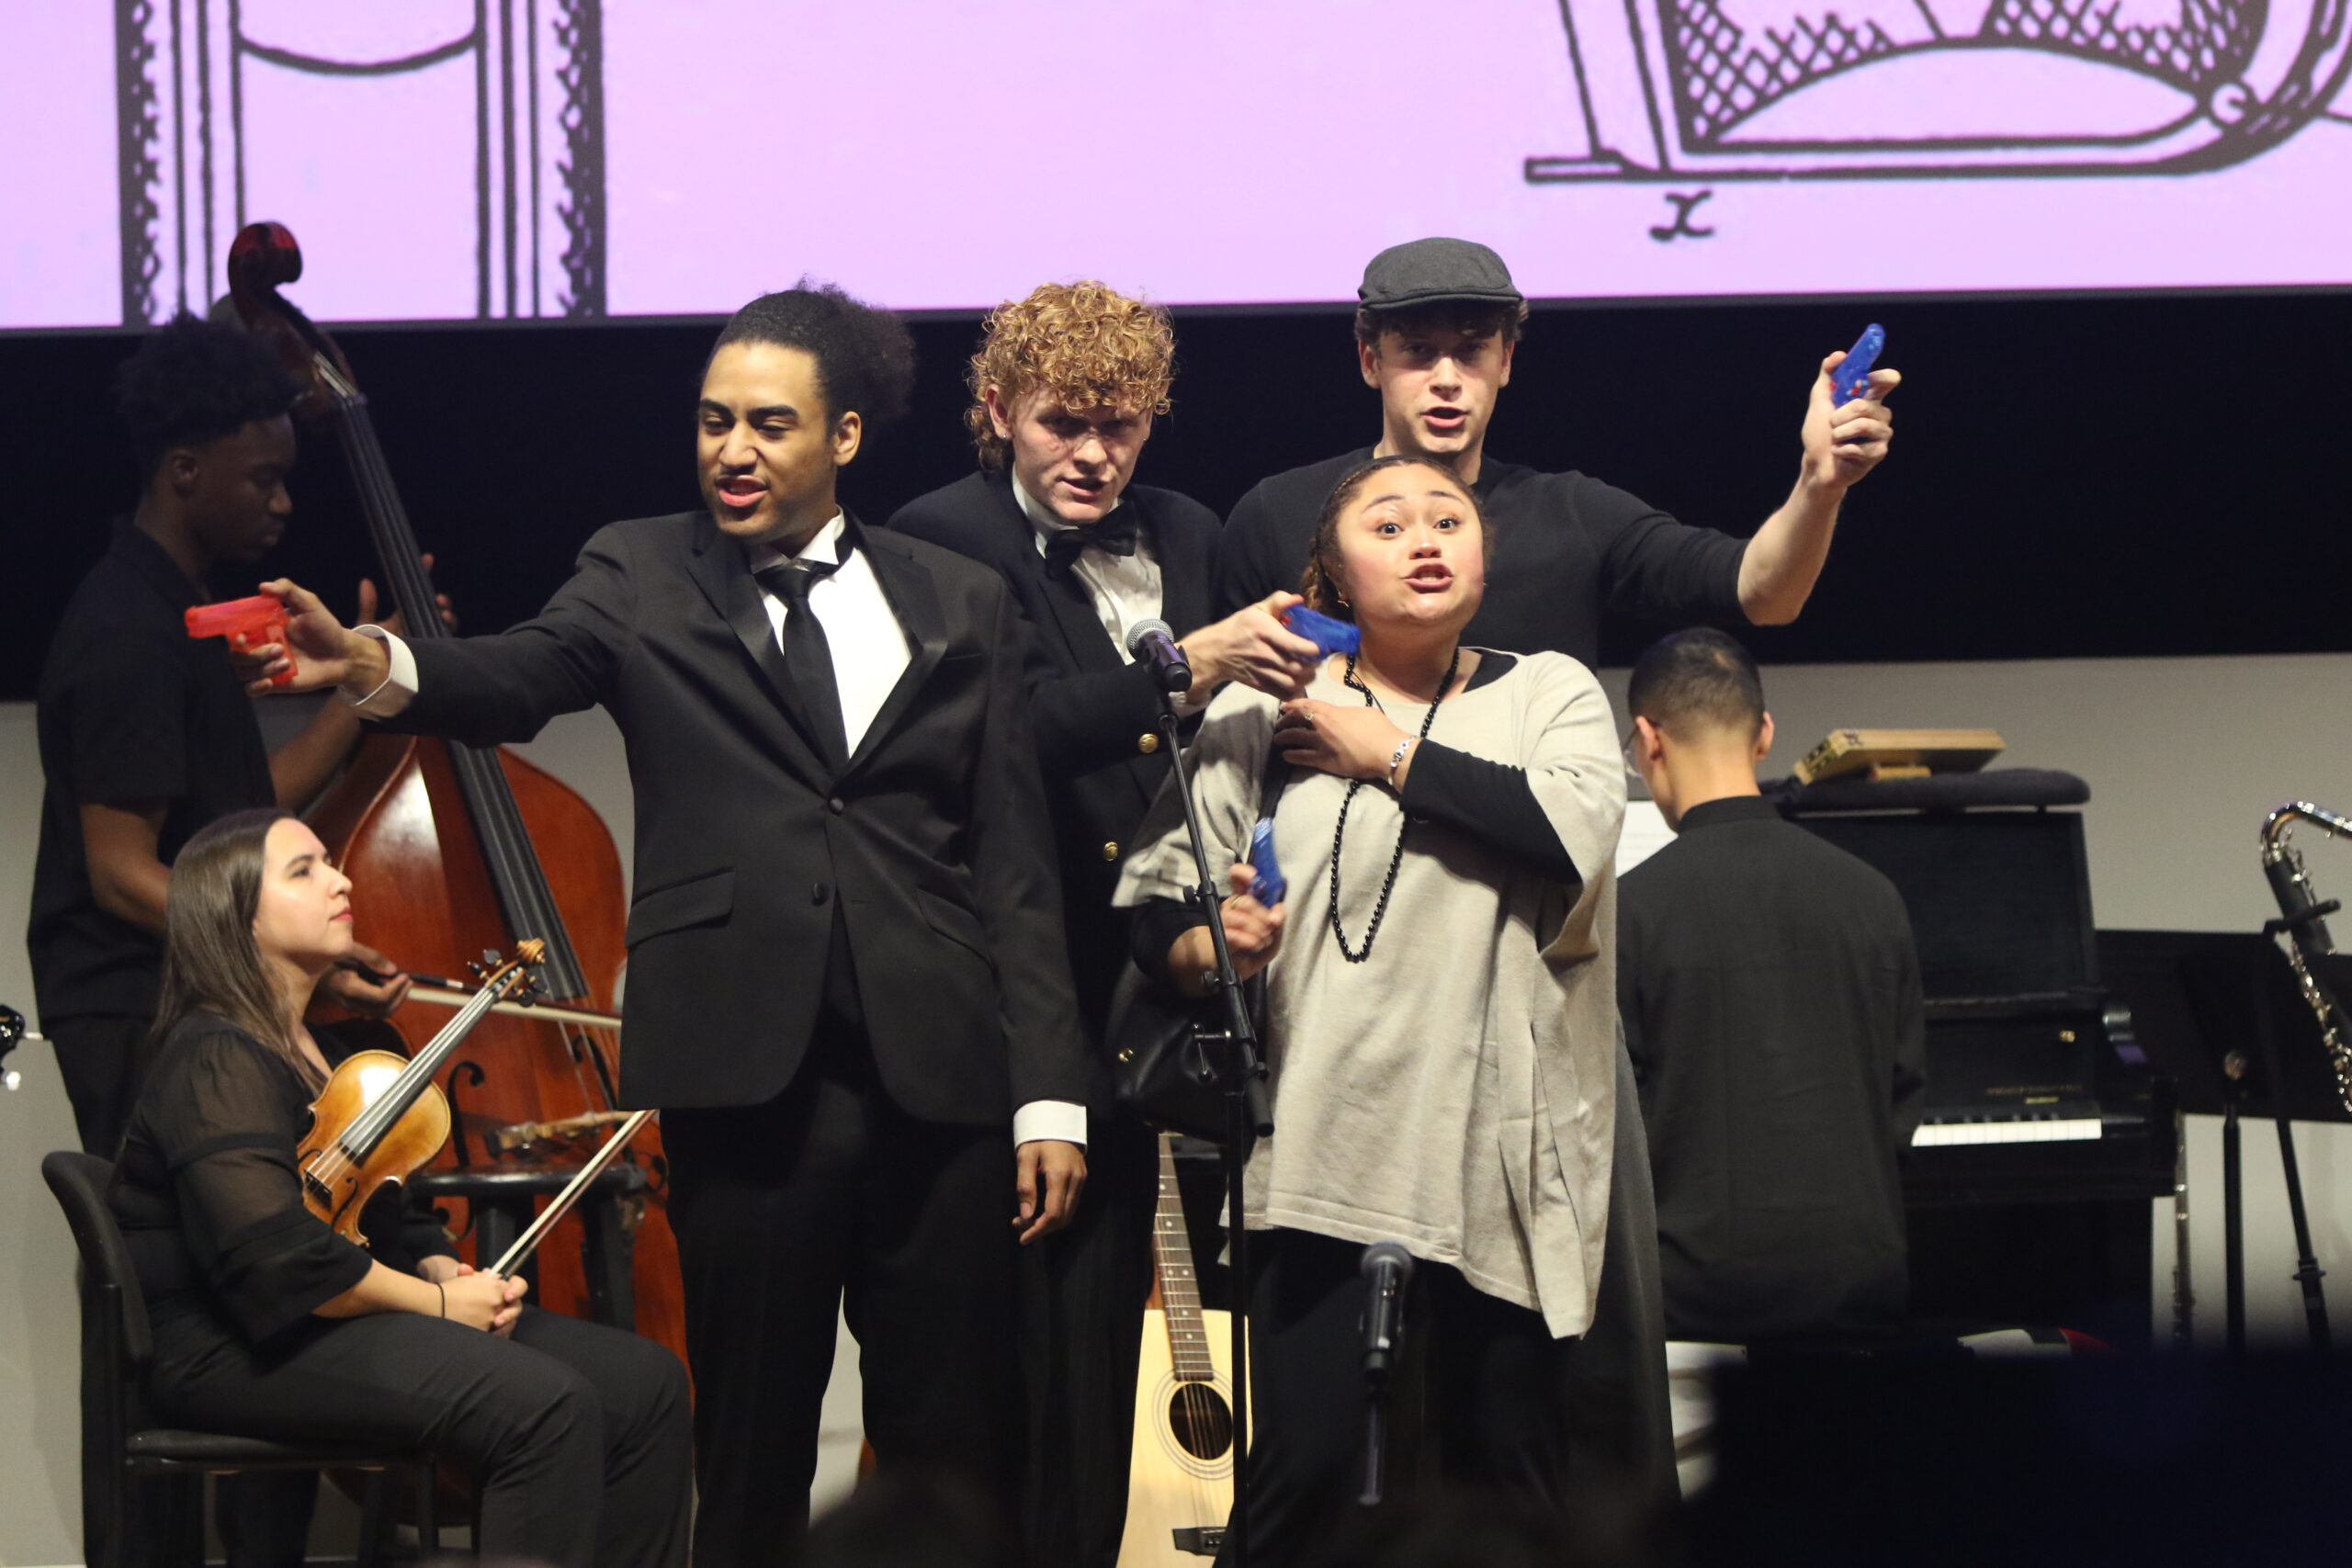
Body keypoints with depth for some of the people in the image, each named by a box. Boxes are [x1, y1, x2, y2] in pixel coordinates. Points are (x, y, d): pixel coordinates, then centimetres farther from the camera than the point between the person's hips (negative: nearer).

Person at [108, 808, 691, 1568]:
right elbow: (276, 1257, -24)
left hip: (335, 1320, 10)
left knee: (646, 1383, -5)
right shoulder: (217, 1063, -13)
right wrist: (438, 1300, -15)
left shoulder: (318, 1050, 20)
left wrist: (449, 1272, 4)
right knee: (546, 1405, -30)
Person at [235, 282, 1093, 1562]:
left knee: (950, 1450, 4)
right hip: (745, 1071, -1)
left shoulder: (961, 607, 12)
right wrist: (381, 668, -32)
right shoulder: (645, 574, 8)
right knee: (754, 1448, 3)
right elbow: (524, 676, -10)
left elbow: (1017, 868, 9)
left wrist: (1048, 1095, 2)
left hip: (937, 1073, 1)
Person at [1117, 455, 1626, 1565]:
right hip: (1323, 1153, -1)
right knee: (1306, 1466, -9)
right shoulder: (1263, 713, 8)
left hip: (1496, 1162, 1)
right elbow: (1154, 897, 8)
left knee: (1507, 1471, 4)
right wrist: (1203, 948, -14)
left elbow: (1573, 834, -12)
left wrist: (1388, 756, -6)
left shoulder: (1548, 694, 9)